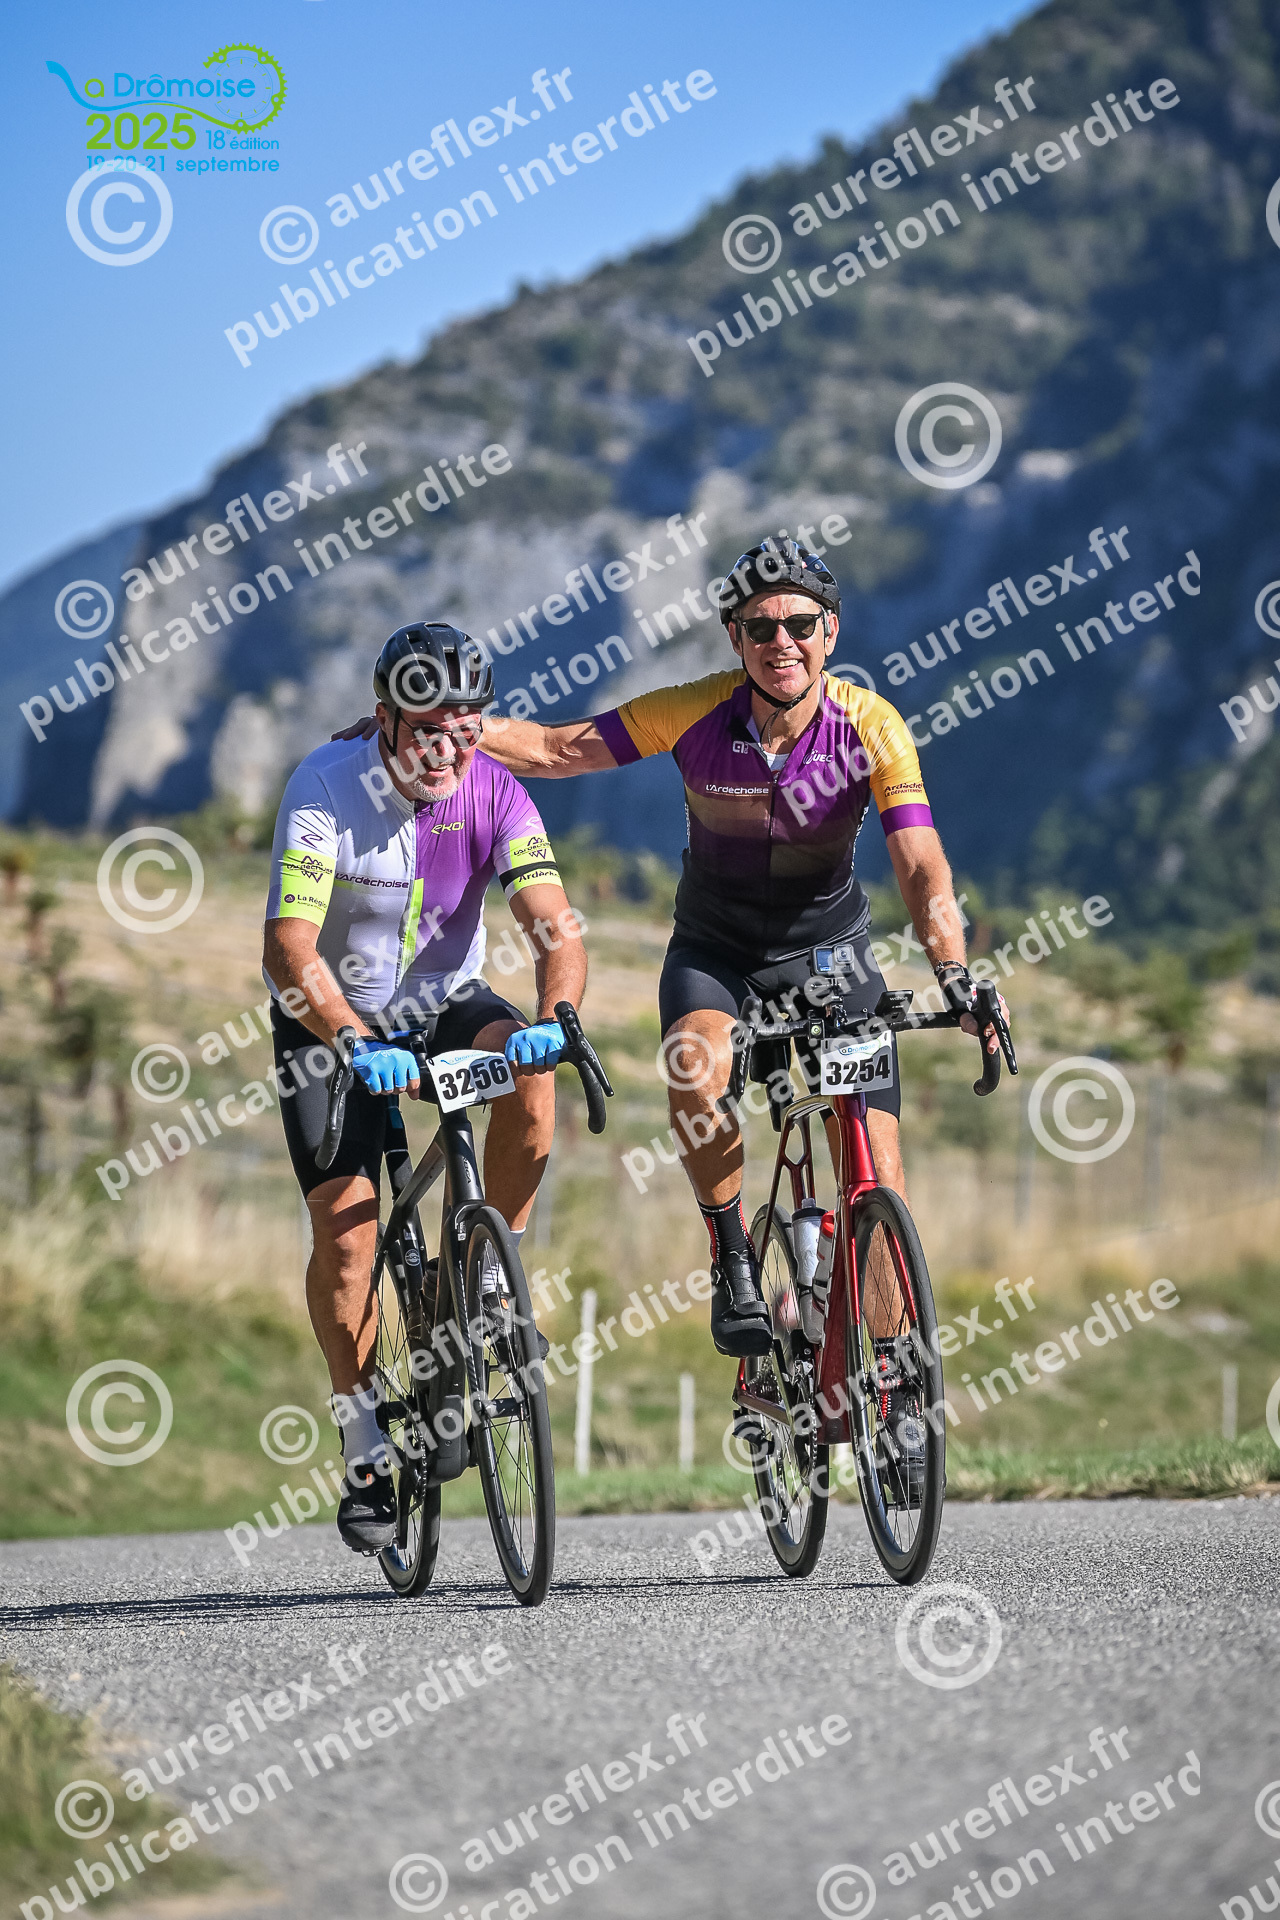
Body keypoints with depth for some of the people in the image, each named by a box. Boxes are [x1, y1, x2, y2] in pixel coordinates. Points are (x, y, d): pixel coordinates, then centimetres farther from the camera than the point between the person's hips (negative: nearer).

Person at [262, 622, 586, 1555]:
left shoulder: (495, 793, -17)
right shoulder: (328, 787, -25)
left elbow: (556, 926, -25)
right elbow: (289, 947, -32)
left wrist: (557, 1016, -46)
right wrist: (354, 1040, -47)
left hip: (446, 1002, 2)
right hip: (333, 1021, -2)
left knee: (532, 1070, -30)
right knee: (346, 1225, -15)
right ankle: (367, 1450, 0)